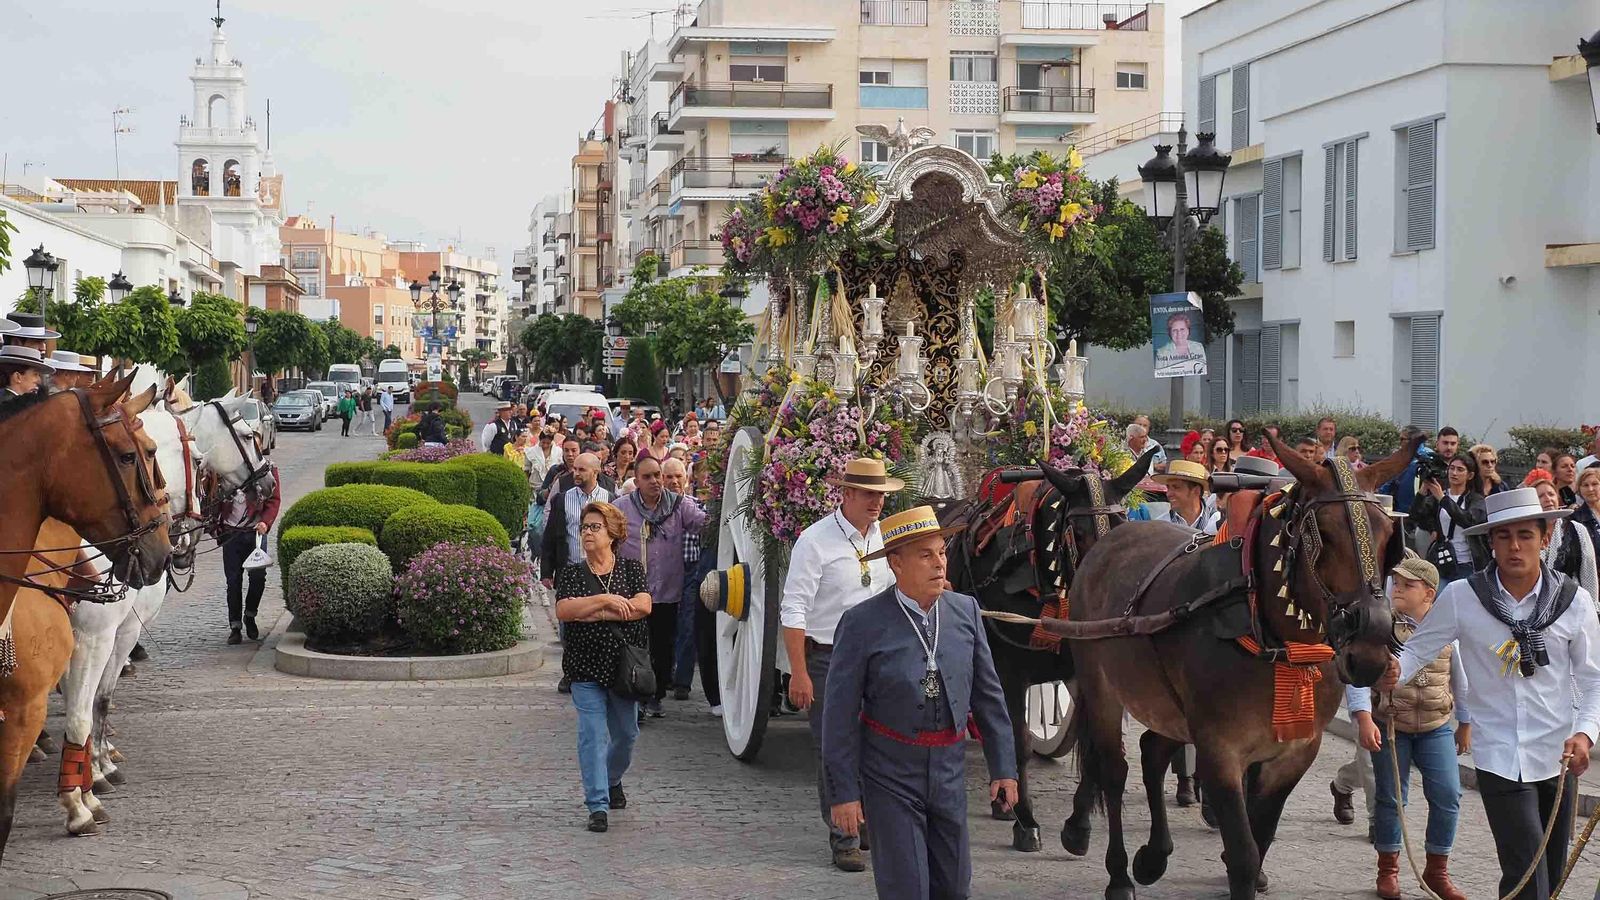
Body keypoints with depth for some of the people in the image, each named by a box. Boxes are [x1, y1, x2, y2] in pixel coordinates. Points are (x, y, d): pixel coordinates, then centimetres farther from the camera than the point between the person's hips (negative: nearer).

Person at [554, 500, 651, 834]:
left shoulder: (630, 569, 5)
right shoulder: (572, 573, 4)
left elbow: (643, 606, -12)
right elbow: (563, 611, -11)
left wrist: (594, 614, -13)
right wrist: (604, 600, -17)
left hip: (624, 665, 1)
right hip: (586, 668, -1)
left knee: (626, 733, 12)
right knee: (592, 734, -9)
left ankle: (612, 781, 40)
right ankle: (598, 805, -7)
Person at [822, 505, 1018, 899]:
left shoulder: (965, 611, -1)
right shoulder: (863, 623, -13)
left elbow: (989, 696, 6)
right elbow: (840, 715, -10)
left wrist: (1003, 768, 5)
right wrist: (843, 793, -10)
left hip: (950, 773, 4)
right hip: (889, 774, -4)